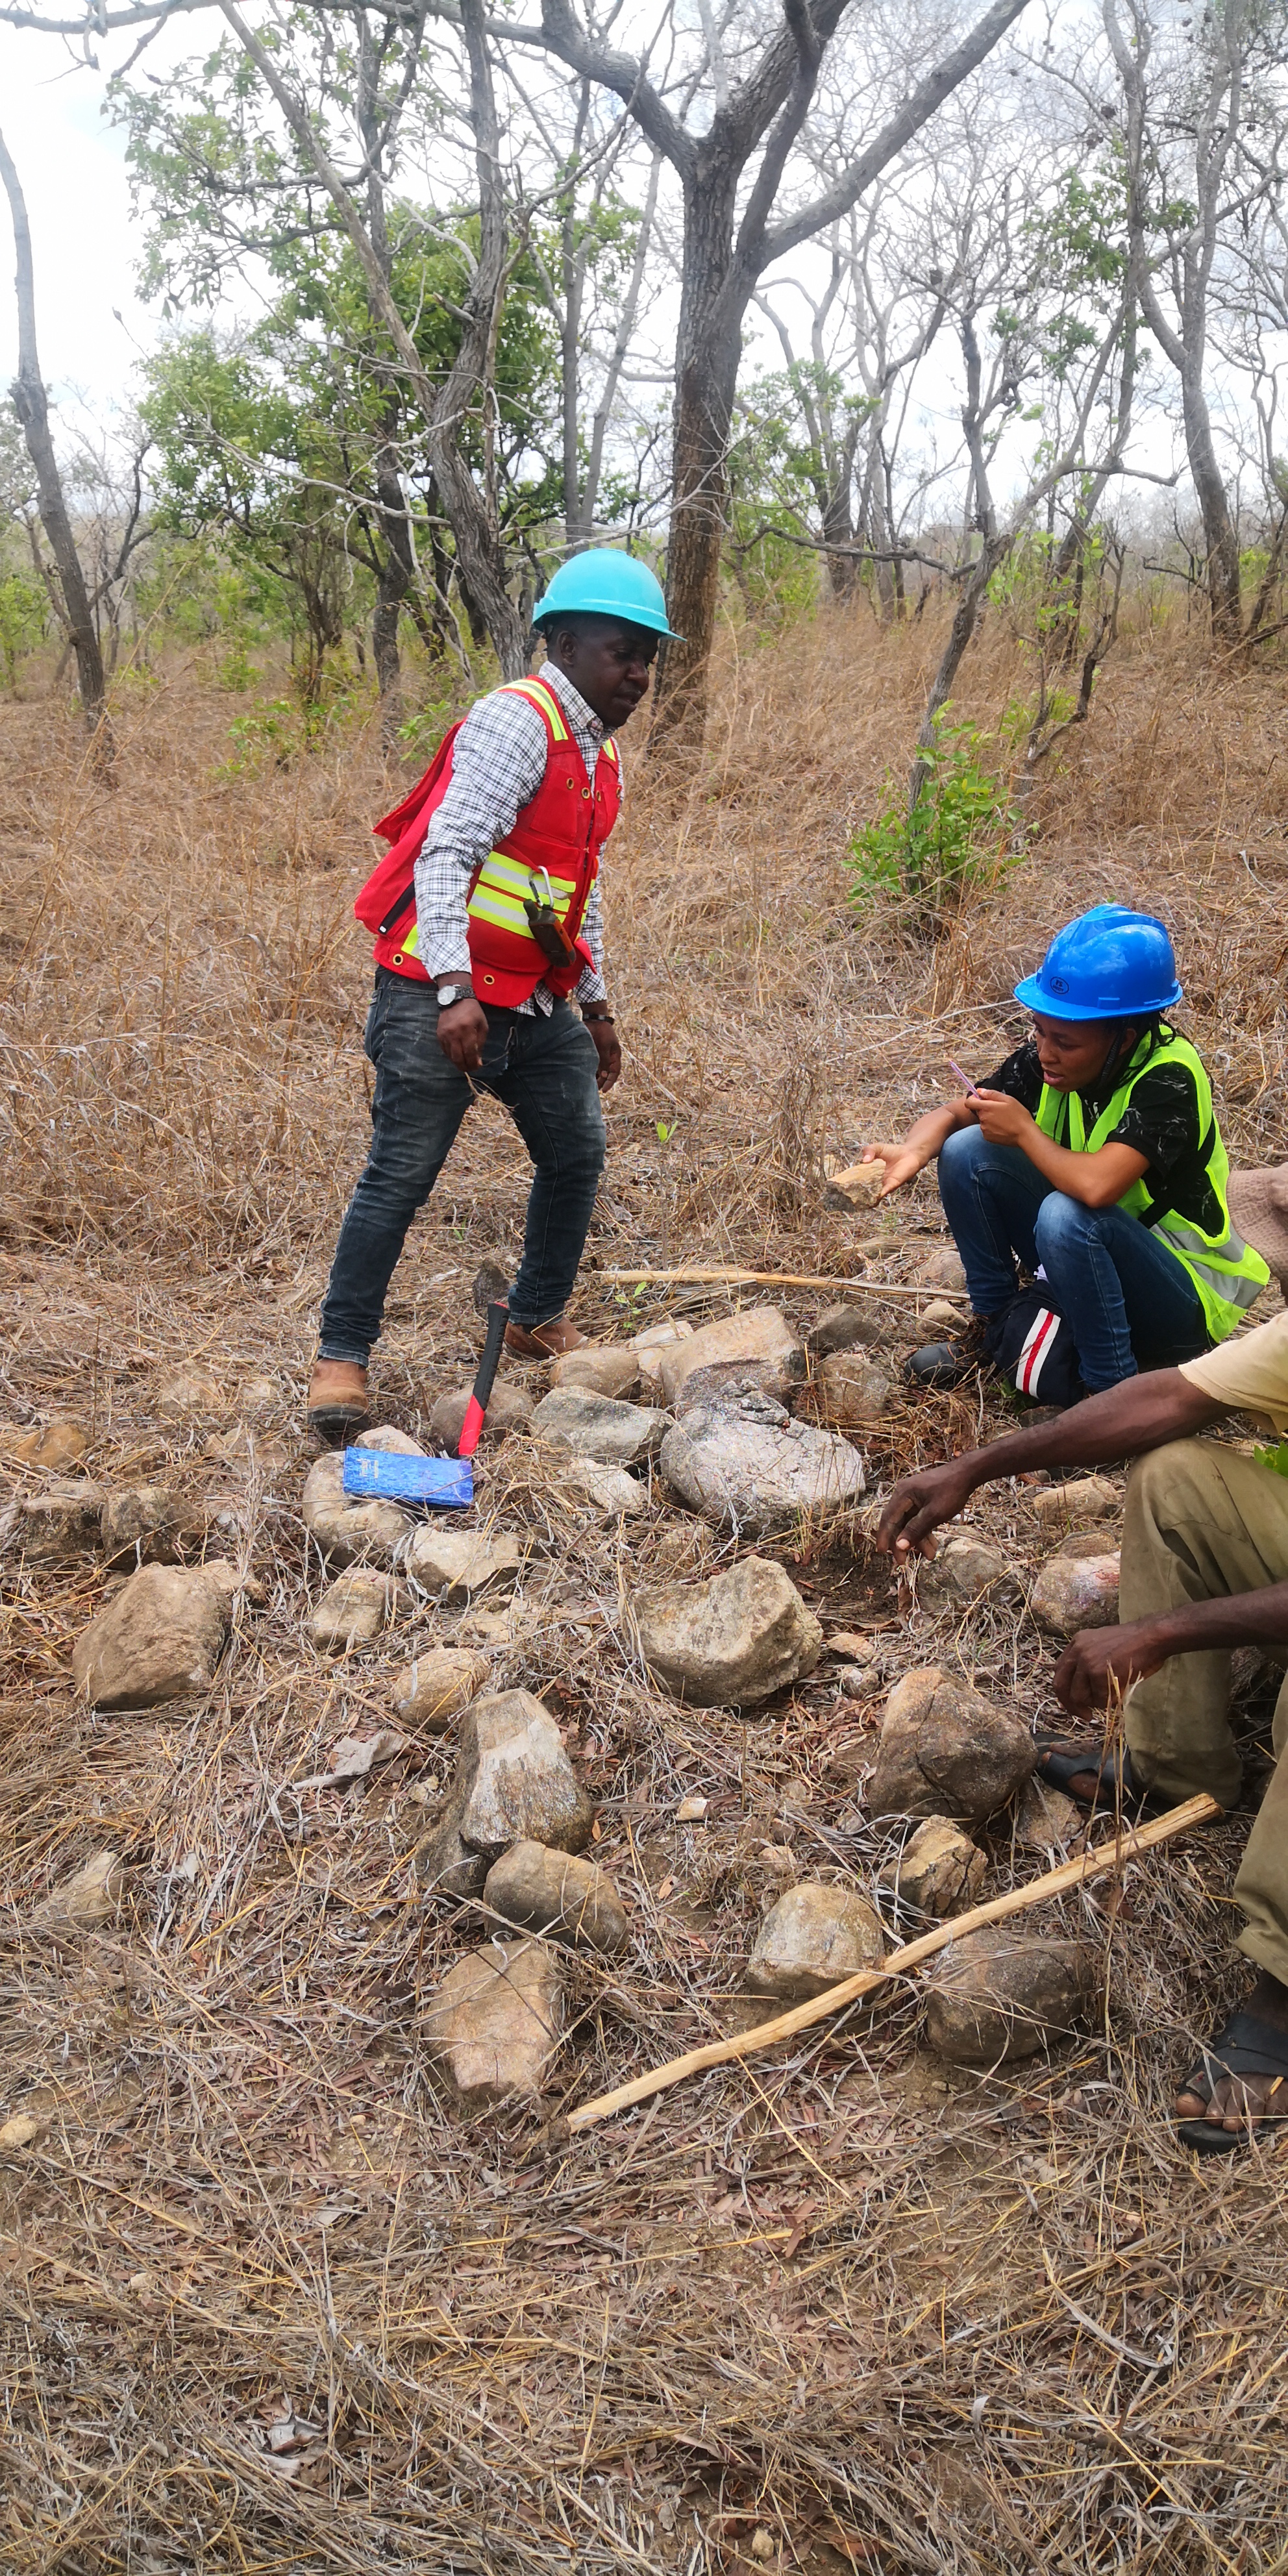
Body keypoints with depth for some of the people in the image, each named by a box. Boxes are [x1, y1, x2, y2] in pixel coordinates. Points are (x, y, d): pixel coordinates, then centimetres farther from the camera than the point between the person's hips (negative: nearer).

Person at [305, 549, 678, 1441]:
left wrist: (596, 1004, 25)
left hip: (535, 999, 9)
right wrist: (454, 991, -28)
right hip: (442, 995, -9)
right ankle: (342, 1357, 4)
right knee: (402, 1174, -7)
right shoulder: (516, 722, -13)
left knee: (577, 1153, 11)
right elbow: (445, 857, -21)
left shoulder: (598, 755, 17)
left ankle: (538, 1320, 29)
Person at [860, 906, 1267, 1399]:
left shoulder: (1169, 1078, -29)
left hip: (1184, 1297, -6)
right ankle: (992, 1325, 7)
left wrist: (1024, 1131, -24)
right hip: (1089, 1252, 7)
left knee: (1066, 1216, -36)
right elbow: (951, 1114, -5)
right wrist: (912, 1153, -28)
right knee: (966, 1151, -10)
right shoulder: (1049, 1058, -10)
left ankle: (1111, 1388, -16)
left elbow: (1096, 1186, -43)